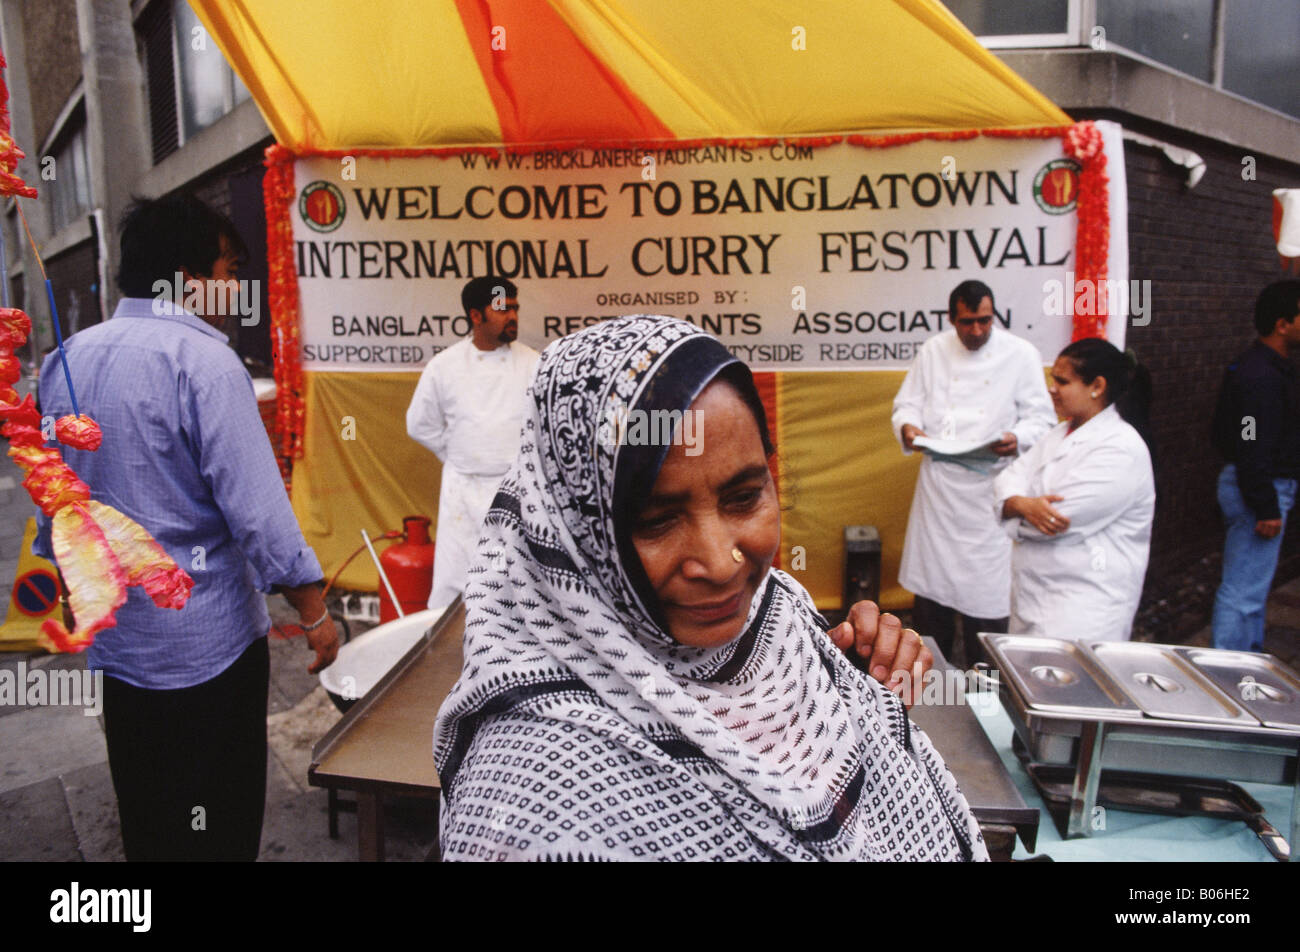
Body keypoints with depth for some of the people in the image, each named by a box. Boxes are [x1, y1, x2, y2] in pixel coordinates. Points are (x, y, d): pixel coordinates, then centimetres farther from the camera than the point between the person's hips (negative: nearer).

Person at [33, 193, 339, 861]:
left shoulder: (65, 359, 6)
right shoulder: (203, 360, -18)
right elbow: (255, 506, -22)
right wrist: (313, 609, -14)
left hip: (114, 638, 8)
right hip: (206, 642, -7)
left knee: (143, 826, 23)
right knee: (216, 829, 8)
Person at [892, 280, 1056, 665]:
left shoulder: (1021, 354, 0)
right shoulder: (933, 351, 8)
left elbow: (1040, 417, 1)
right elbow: (907, 404, 10)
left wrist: (1018, 438, -22)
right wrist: (909, 427, -13)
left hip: (990, 484, -2)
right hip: (938, 481, 3)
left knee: (987, 585, 0)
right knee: (931, 577, 10)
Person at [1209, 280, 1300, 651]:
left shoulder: (1255, 366, 12)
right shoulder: (1262, 377, -21)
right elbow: (1254, 450, -25)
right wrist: (1266, 508, -22)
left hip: (1258, 485, 11)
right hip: (1261, 490, -11)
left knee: (1251, 583, 21)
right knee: (1244, 590, -5)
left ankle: (1249, 657, 36)